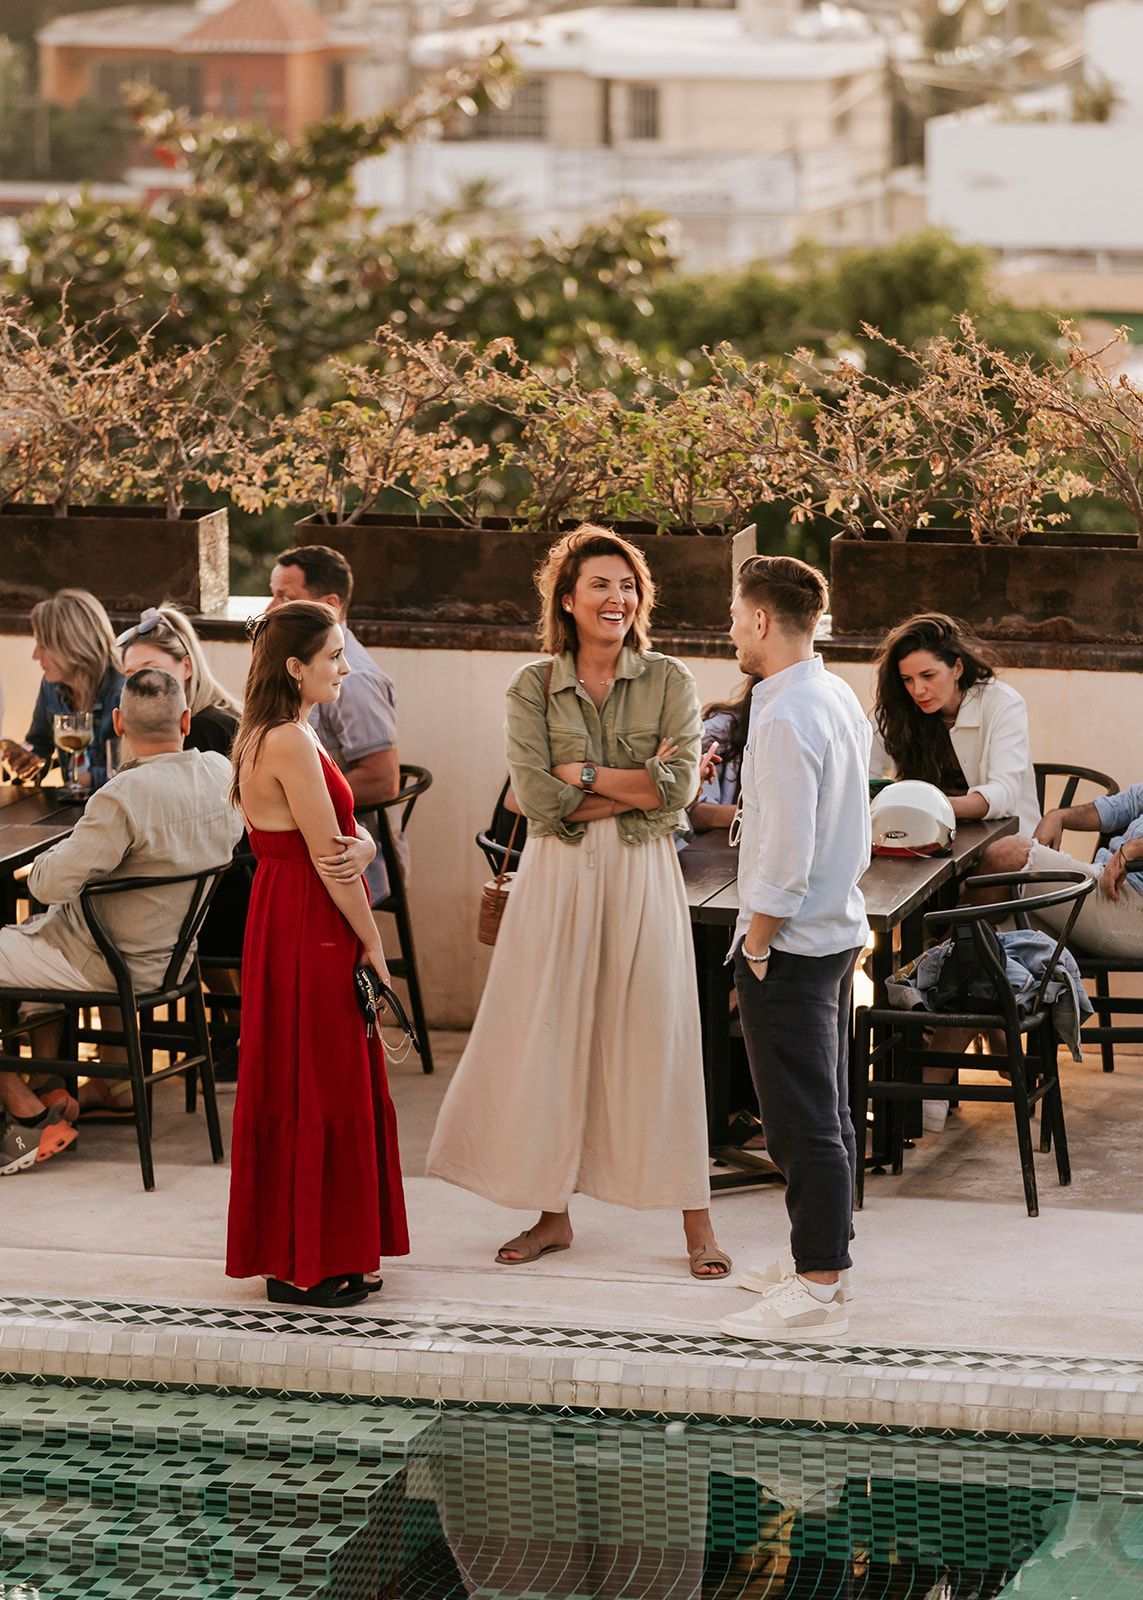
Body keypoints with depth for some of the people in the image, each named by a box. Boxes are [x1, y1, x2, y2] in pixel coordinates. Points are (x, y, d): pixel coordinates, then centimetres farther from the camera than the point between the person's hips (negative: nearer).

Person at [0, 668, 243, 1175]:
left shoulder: (124, 796, -31)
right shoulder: (220, 773, -7)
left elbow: (51, 883, -28)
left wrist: (45, 861, -3)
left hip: (111, 965, -9)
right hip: (173, 951, 9)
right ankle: (56, 1096, 31)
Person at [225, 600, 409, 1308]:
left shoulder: (278, 737, 13)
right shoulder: (291, 743, -19)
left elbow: (352, 836, 10)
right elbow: (328, 860, -18)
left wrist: (358, 850, -13)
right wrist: (373, 943, -10)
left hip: (294, 925, 10)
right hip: (310, 932, -10)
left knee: (334, 1088, 15)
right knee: (315, 1090, -3)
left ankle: (320, 1256, 22)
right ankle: (305, 1267, 4)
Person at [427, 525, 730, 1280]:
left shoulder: (670, 681, 0)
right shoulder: (533, 688, 2)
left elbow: (679, 787, -11)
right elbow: (537, 797, -10)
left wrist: (582, 776, -11)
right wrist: (635, 784, -12)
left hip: (642, 877, -1)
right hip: (559, 878, 1)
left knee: (659, 1039, 1)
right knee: (549, 1039, 4)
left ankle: (697, 1221, 8)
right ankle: (552, 1212, 17)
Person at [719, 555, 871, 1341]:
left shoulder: (784, 720, -21)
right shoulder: (841, 698, 8)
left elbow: (786, 855, -23)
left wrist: (756, 944, -14)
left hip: (790, 943, -10)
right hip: (840, 929, 10)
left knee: (802, 1120, -5)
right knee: (828, 1109, 18)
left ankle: (816, 1292, -1)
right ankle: (827, 1254, 28)